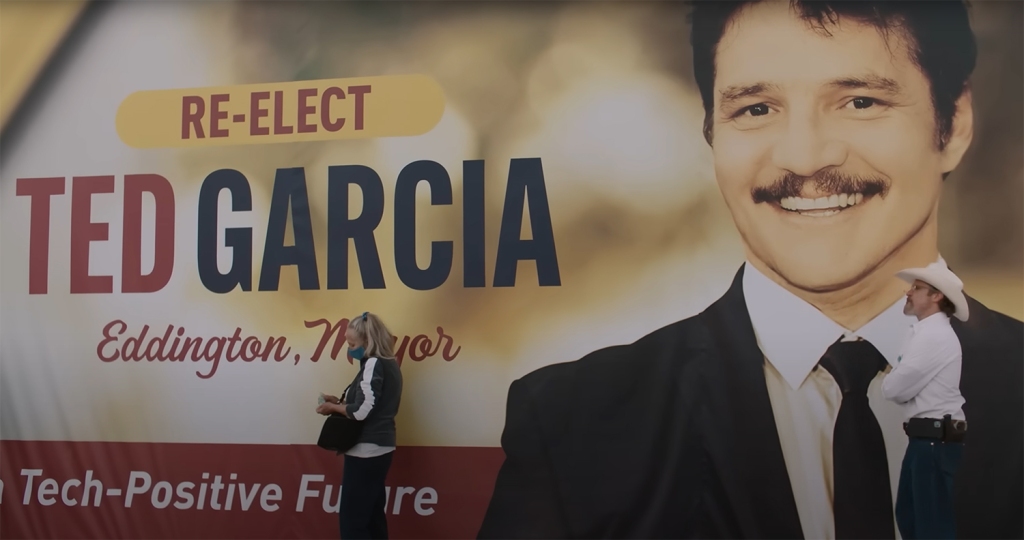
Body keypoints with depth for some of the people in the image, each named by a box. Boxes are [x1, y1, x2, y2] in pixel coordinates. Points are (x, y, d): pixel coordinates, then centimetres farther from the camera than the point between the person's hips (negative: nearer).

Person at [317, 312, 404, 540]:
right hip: (380, 448, 10)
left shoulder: (374, 364, -15)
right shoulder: (389, 364, 12)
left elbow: (361, 411, -21)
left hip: (366, 450, -10)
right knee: (372, 515, 13)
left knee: (352, 518, -6)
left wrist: (333, 407, -5)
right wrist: (341, 402, 9)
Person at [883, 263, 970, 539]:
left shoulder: (935, 335, -17)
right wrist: (894, 382, -3)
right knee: (909, 516, 17)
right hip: (927, 438, 10)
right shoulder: (925, 331, 15)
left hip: (936, 440, -10)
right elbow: (908, 385, 16)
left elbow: (894, 388, -17)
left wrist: (887, 381, 4)